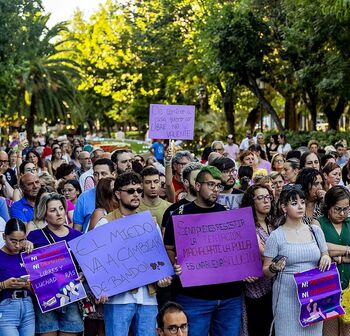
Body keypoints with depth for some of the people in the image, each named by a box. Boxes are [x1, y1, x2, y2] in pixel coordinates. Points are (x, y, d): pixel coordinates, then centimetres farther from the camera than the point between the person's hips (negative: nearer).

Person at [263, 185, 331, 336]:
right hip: (287, 298, -3)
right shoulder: (276, 236, -3)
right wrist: (274, 268, -22)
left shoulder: (315, 231, 7)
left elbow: (325, 258, 19)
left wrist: (326, 258, -4)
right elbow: (266, 271, 0)